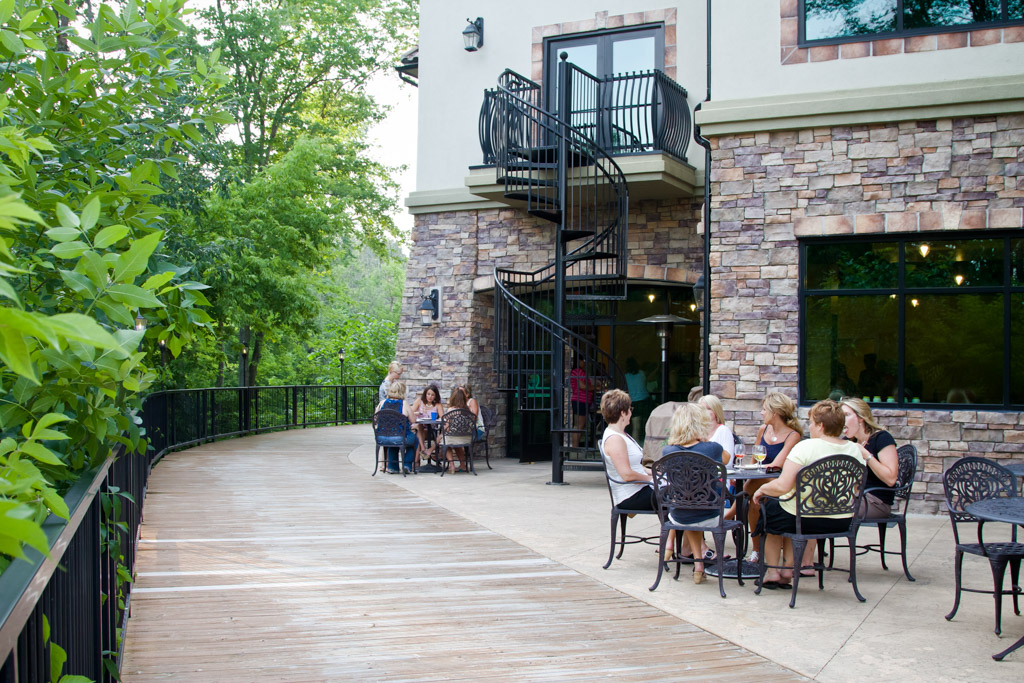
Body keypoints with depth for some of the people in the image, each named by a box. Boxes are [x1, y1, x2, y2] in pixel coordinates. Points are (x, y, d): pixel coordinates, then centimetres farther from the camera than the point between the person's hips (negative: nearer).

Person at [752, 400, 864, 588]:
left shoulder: (806, 447, -18)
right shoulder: (854, 449, -1)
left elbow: (782, 486, -22)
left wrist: (762, 489, -3)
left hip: (805, 520, -6)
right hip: (841, 523, 6)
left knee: (768, 507, 25)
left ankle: (772, 571, 25)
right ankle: (788, 568, 32)